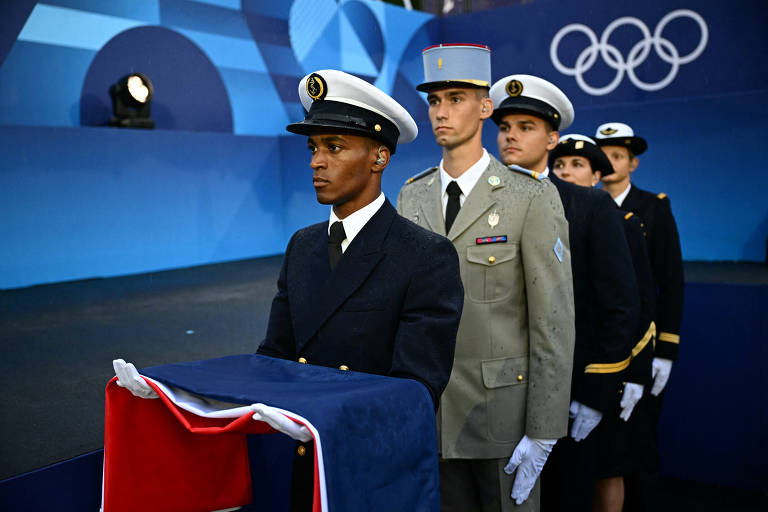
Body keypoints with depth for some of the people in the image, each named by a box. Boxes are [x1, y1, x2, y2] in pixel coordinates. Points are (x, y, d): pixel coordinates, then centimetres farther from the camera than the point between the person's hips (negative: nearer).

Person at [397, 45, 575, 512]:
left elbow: (554, 320, -12)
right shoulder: (412, 197, 6)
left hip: (502, 408, -4)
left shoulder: (532, 198, -10)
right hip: (427, 414, 4)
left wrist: (543, 434, -13)